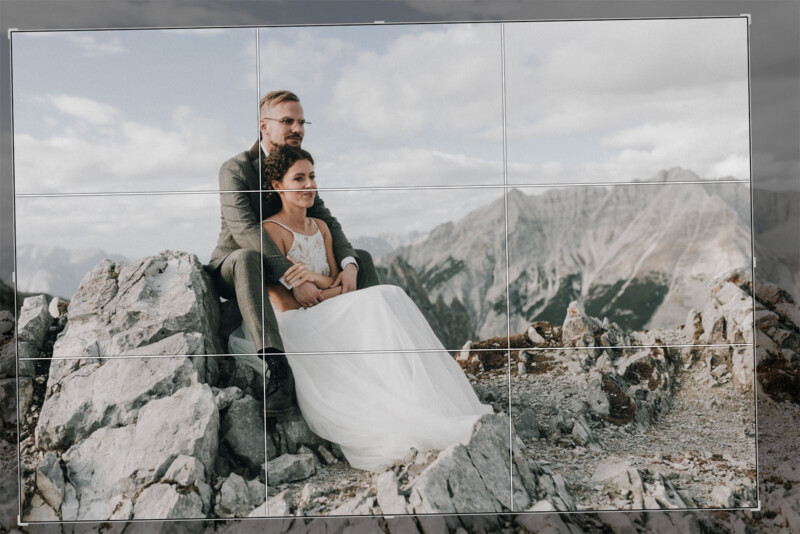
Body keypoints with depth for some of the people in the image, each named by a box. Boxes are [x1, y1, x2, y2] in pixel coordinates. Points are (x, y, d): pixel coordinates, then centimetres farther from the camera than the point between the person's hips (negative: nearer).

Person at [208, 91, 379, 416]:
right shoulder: (235, 170, -16)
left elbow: (325, 220, -1)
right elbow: (245, 230, -31)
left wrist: (349, 264, -22)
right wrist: (293, 279, -41)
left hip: (286, 269, 7)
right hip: (233, 269, -6)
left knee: (361, 258, -3)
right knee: (248, 258, -42)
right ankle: (278, 369, -53)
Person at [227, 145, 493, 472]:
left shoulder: (321, 227, 16)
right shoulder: (271, 231, -7)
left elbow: (339, 283, 8)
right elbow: (285, 306, -13)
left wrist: (318, 279, -13)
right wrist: (336, 289, -11)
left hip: (326, 322, 7)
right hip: (293, 330, -7)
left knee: (388, 296, -22)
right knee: (379, 302, -29)